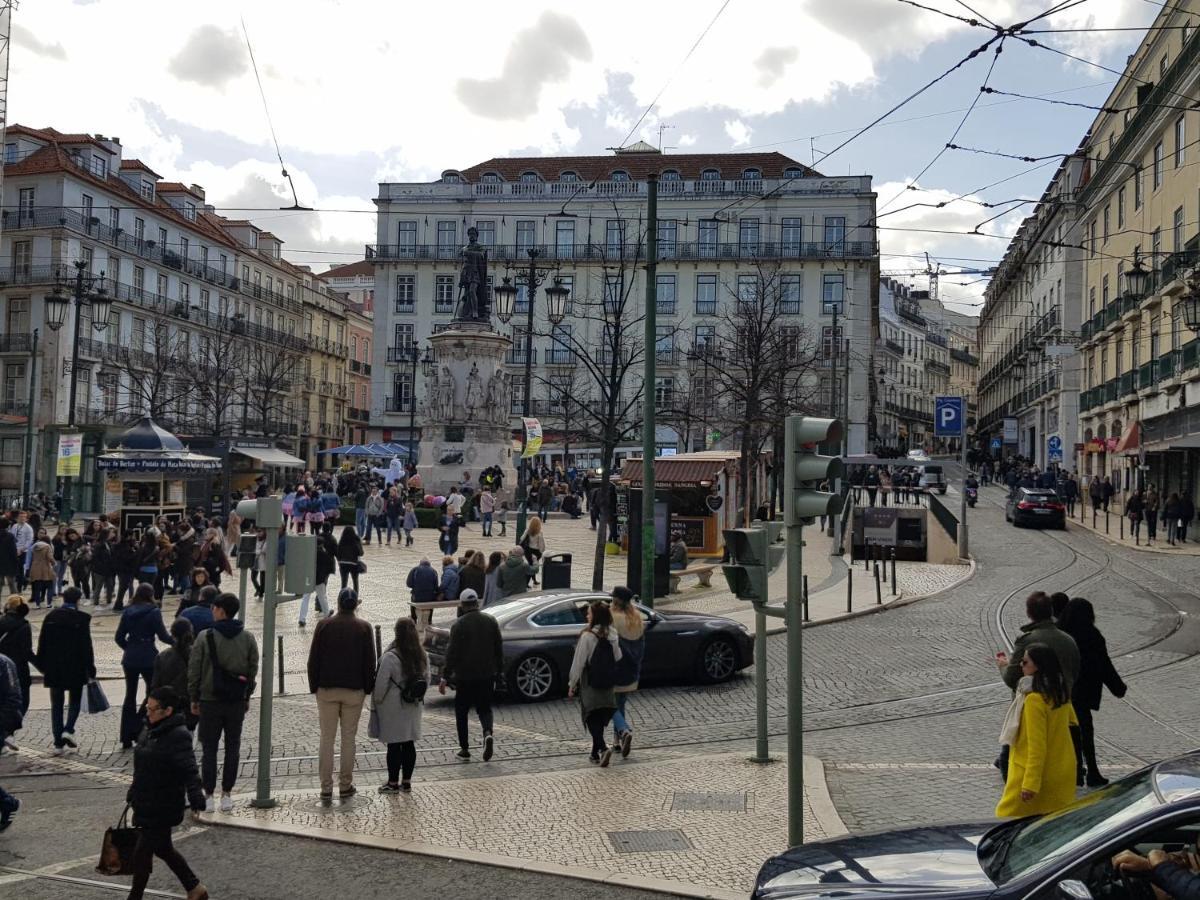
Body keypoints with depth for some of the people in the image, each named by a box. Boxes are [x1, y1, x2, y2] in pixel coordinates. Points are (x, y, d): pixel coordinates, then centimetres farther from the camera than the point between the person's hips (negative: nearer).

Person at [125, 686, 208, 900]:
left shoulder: (178, 736, -21)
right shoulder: (153, 731, 8)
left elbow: (189, 770, -28)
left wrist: (195, 798, -39)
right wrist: (133, 794, 27)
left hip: (163, 808, -9)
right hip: (146, 805, 9)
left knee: (142, 852, 0)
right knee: (163, 849, 18)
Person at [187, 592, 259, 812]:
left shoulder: (205, 637, -9)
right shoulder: (248, 638, 1)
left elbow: (194, 670, -6)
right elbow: (253, 670, 5)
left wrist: (194, 698, 4)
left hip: (210, 701, -3)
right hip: (237, 702, 3)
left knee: (209, 749, 6)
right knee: (233, 747, 10)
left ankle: (208, 795, 7)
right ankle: (227, 794, 13)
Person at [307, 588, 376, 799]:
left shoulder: (324, 625, -3)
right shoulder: (364, 628, -4)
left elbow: (313, 659, 0)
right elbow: (370, 662, 0)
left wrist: (314, 686, 9)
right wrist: (368, 688, 10)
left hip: (327, 689, 0)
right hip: (354, 691, 0)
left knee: (326, 738, 5)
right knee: (348, 739, 7)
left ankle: (326, 787, 6)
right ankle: (345, 786, 12)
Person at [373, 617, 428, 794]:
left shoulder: (390, 657, -19)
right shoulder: (422, 656, 1)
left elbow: (381, 683, -16)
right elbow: (426, 679, 9)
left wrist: (377, 701, -2)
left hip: (393, 708, -6)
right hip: (413, 706, 6)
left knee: (394, 744, 2)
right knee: (409, 743, 12)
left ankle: (393, 783, 9)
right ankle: (406, 781, 18)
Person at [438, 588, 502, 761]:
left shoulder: (459, 626, -11)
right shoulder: (491, 622, 2)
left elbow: (452, 653, -13)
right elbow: (499, 648, 7)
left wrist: (445, 677, -9)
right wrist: (498, 671, 17)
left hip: (465, 676, -3)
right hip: (487, 675, 3)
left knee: (461, 712, 11)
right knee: (484, 708, 14)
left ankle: (464, 750, 13)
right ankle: (488, 733, -15)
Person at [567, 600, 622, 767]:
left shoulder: (587, 636, -16)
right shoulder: (612, 636, 1)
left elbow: (579, 663, -12)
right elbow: (618, 659, 8)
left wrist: (572, 685, -4)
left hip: (590, 685, -6)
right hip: (608, 685, 6)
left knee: (592, 720, 0)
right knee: (600, 720, 15)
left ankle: (603, 748, -18)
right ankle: (596, 753, 22)